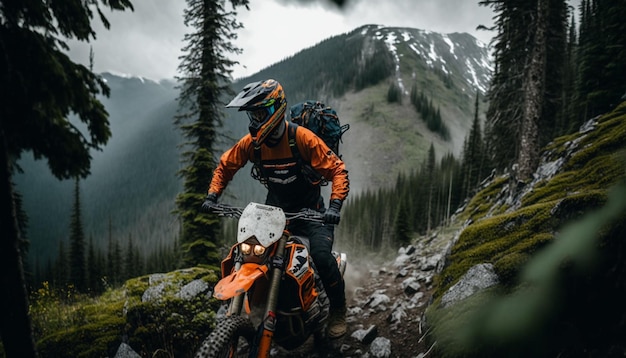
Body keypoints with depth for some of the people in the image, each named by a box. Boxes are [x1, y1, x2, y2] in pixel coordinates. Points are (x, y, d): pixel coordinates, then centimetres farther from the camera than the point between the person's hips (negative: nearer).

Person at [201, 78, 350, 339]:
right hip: (274, 210, 5)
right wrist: (212, 196, -4)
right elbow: (225, 166, 9)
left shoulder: (302, 138, -21)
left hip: (309, 210, -4)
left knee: (321, 256, -24)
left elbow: (337, 170, -20)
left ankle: (338, 311, 3)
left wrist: (335, 205, -34)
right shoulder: (251, 142, -8)